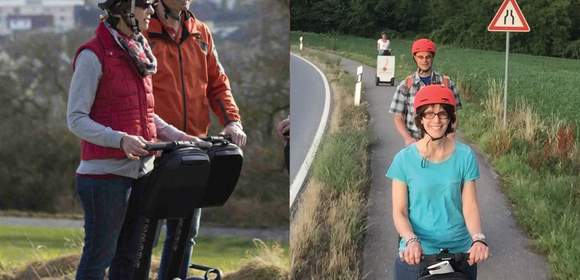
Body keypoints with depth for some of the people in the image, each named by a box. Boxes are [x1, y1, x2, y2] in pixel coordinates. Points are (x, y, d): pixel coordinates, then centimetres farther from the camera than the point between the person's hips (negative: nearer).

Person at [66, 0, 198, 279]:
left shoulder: (140, 52, 14)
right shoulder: (94, 55, -10)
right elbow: (76, 119, -13)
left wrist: (177, 136, 9)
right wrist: (121, 140, -26)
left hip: (141, 170, 8)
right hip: (105, 171, -8)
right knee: (99, 256, -1)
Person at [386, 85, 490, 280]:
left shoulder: (465, 156, -1)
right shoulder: (404, 159, -3)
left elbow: (470, 206, -3)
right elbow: (399, 211, -5)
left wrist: (478, 238, -20)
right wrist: (411, 240, -22)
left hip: (460, 254, 1)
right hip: (415, 256, -1)